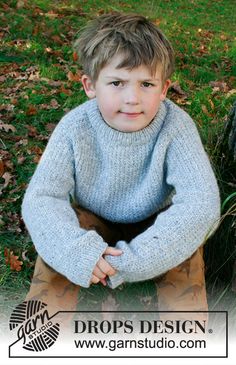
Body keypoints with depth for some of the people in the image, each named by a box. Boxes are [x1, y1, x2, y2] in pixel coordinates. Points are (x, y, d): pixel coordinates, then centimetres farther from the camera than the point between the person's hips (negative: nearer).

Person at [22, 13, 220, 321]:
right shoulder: (75, 128, -22)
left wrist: (133, 259, -40)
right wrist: (78, 250, -44)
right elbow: (39, 198, -25)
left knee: (184, 235, -30)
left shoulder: (176, 126, -25)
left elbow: (202, 201, -35)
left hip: (151, 226, 0)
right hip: (94, 224, 1)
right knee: (57, 241, -28)